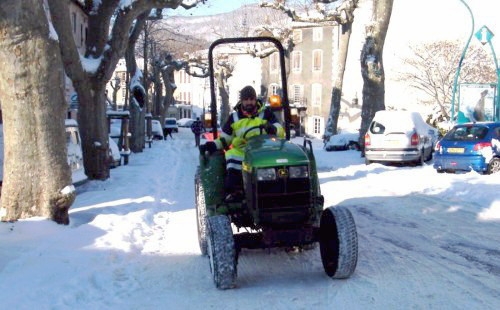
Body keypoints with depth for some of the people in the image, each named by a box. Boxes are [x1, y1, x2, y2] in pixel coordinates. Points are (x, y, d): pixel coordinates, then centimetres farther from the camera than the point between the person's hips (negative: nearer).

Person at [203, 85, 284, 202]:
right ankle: (234, 191, -31)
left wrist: (272, 129, -21)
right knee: (232, 155, -31)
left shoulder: (266, 113, 12)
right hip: (240, 152, 1)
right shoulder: (234, 117, 16)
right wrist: (215, 145, 1)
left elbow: (280, 130, 2)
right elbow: (225, 137, 21)